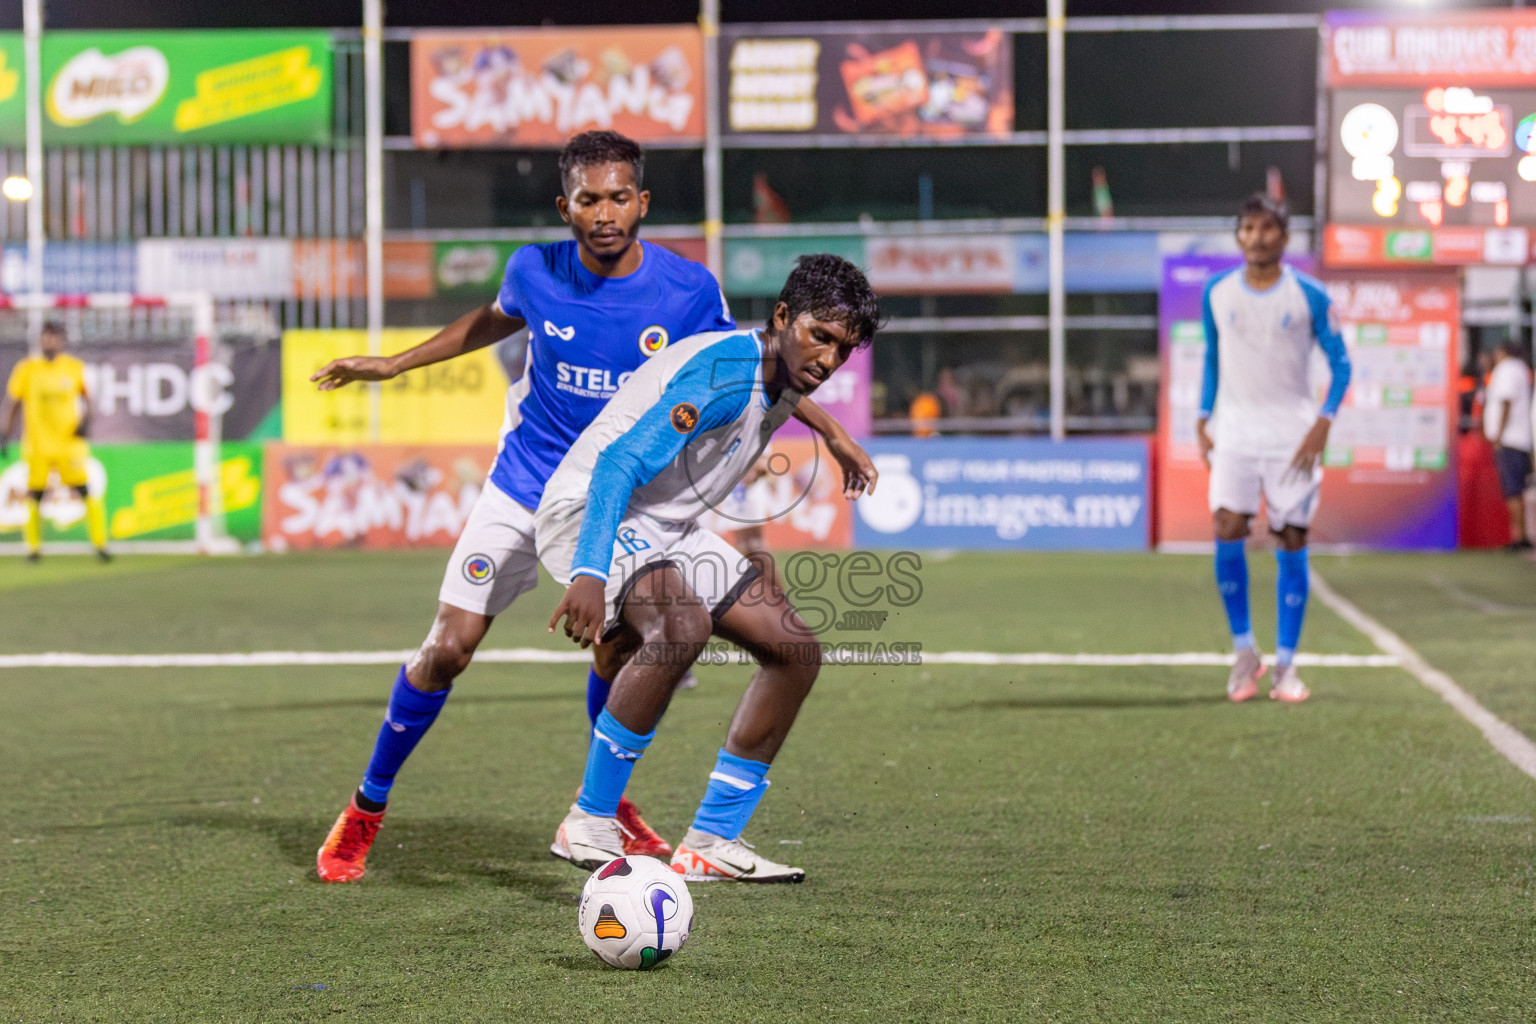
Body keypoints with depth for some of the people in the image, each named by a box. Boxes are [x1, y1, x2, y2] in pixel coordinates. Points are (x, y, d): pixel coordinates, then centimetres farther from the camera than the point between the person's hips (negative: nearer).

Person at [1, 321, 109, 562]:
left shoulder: (75, 368, 2)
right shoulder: (26, 369, 2)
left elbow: (86, 397, 16)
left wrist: (86, 420, -1)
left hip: (69, 441, 0)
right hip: (37, 443, 0)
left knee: (85, 491, -7)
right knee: (35, 495, 0)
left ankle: (100, 544, 1)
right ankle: (33, 547, 12)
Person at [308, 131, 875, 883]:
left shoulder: (688, 290, -14)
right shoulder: (534, 272, -11)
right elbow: (494, 320, 13)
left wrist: (829, 429, -2)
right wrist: (393, 365, 16)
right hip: (522, 489, 0)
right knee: (449, 647, -6)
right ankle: (367, 808, 10)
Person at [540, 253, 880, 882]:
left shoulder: (779, 383, 5)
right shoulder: (725, 373, -25)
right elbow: (619, 463, -35)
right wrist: (589, 574, -46)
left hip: (666, 529, 10)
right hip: (589, 509, -10)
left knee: (796, 651, 1)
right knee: (683, 625, -36)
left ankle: (710, 843, 5)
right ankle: (588, 827, -25)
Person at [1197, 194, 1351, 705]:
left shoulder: (1310, 296, -3)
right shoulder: (1217, 292, 5)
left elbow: (1340, 363, 2)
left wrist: (1323, 423, -10)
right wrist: (1203, 421, 8)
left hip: (1293, 438, -1)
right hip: (1234, 433, 1)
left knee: (1291, 543, -1)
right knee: (1227, 532, -13)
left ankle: (1285, 664, 7)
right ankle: (1244, 650, 2)